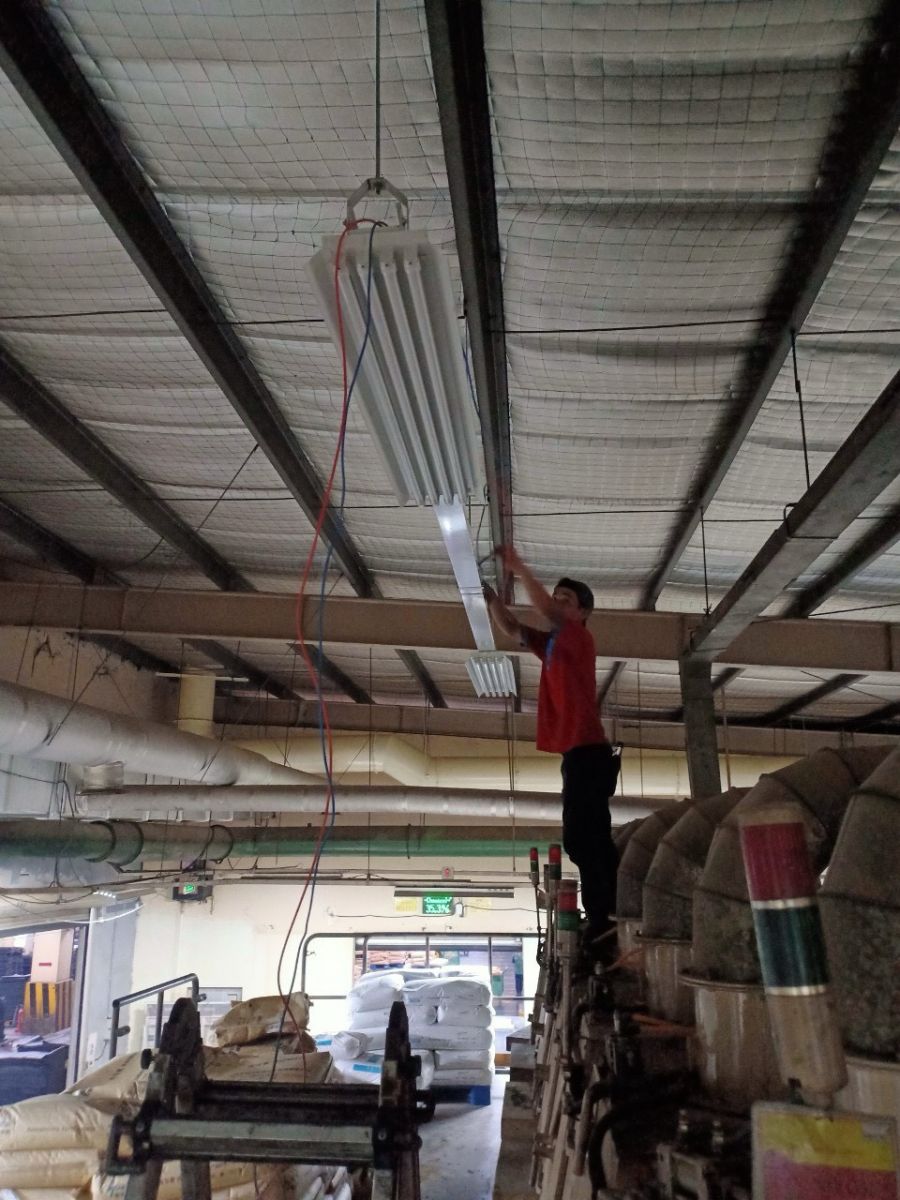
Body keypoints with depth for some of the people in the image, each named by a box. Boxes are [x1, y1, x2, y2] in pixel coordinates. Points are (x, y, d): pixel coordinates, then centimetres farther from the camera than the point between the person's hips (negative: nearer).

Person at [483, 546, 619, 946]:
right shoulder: (552, 645, 19)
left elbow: (546, 610, -18)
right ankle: (605, 918, 20)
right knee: (590, 838, 13)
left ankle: (603, 919, -13)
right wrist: (490, 593, 4)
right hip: (579, 752, 10)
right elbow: (511, 627, 18)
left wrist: (520, 568, -15)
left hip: (587, 751, -10)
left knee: (581, 837, -14)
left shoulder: (580, 639, -4)